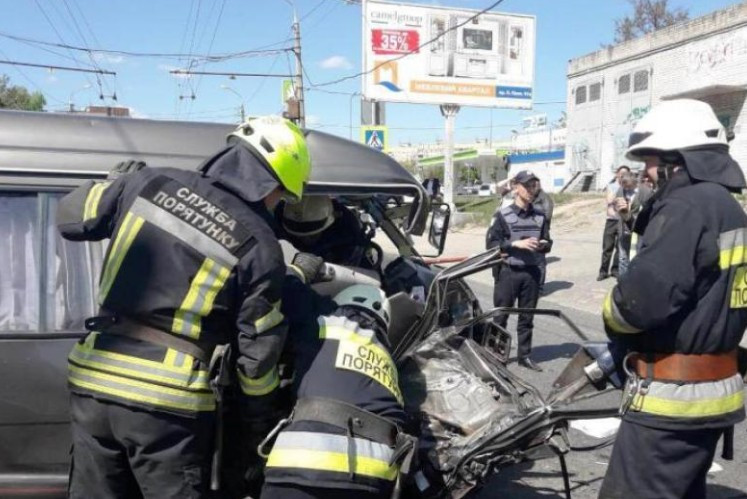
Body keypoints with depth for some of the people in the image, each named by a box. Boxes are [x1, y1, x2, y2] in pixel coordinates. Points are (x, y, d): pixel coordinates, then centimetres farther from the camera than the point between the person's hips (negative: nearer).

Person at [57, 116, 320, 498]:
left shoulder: (150, 182, 0)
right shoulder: (260, 245, -8)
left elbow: (70, 218, 14)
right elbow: (258, 348, -2)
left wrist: (120, 180, 31)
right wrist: (261, 409, 16)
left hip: (93, 384, 5)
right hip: (170, 402, -4)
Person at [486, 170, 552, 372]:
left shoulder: (540, 217, 8)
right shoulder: (503, 215, -6)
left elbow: (548, 243, 15)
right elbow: (491, 243, -10)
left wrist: (543, 245, -8)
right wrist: (517, 244, -18)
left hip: (531, 272, 4)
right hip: (508, 272, -4)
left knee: (527, 317, 12)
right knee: (500, 316, 5)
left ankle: (525, 355, 22)